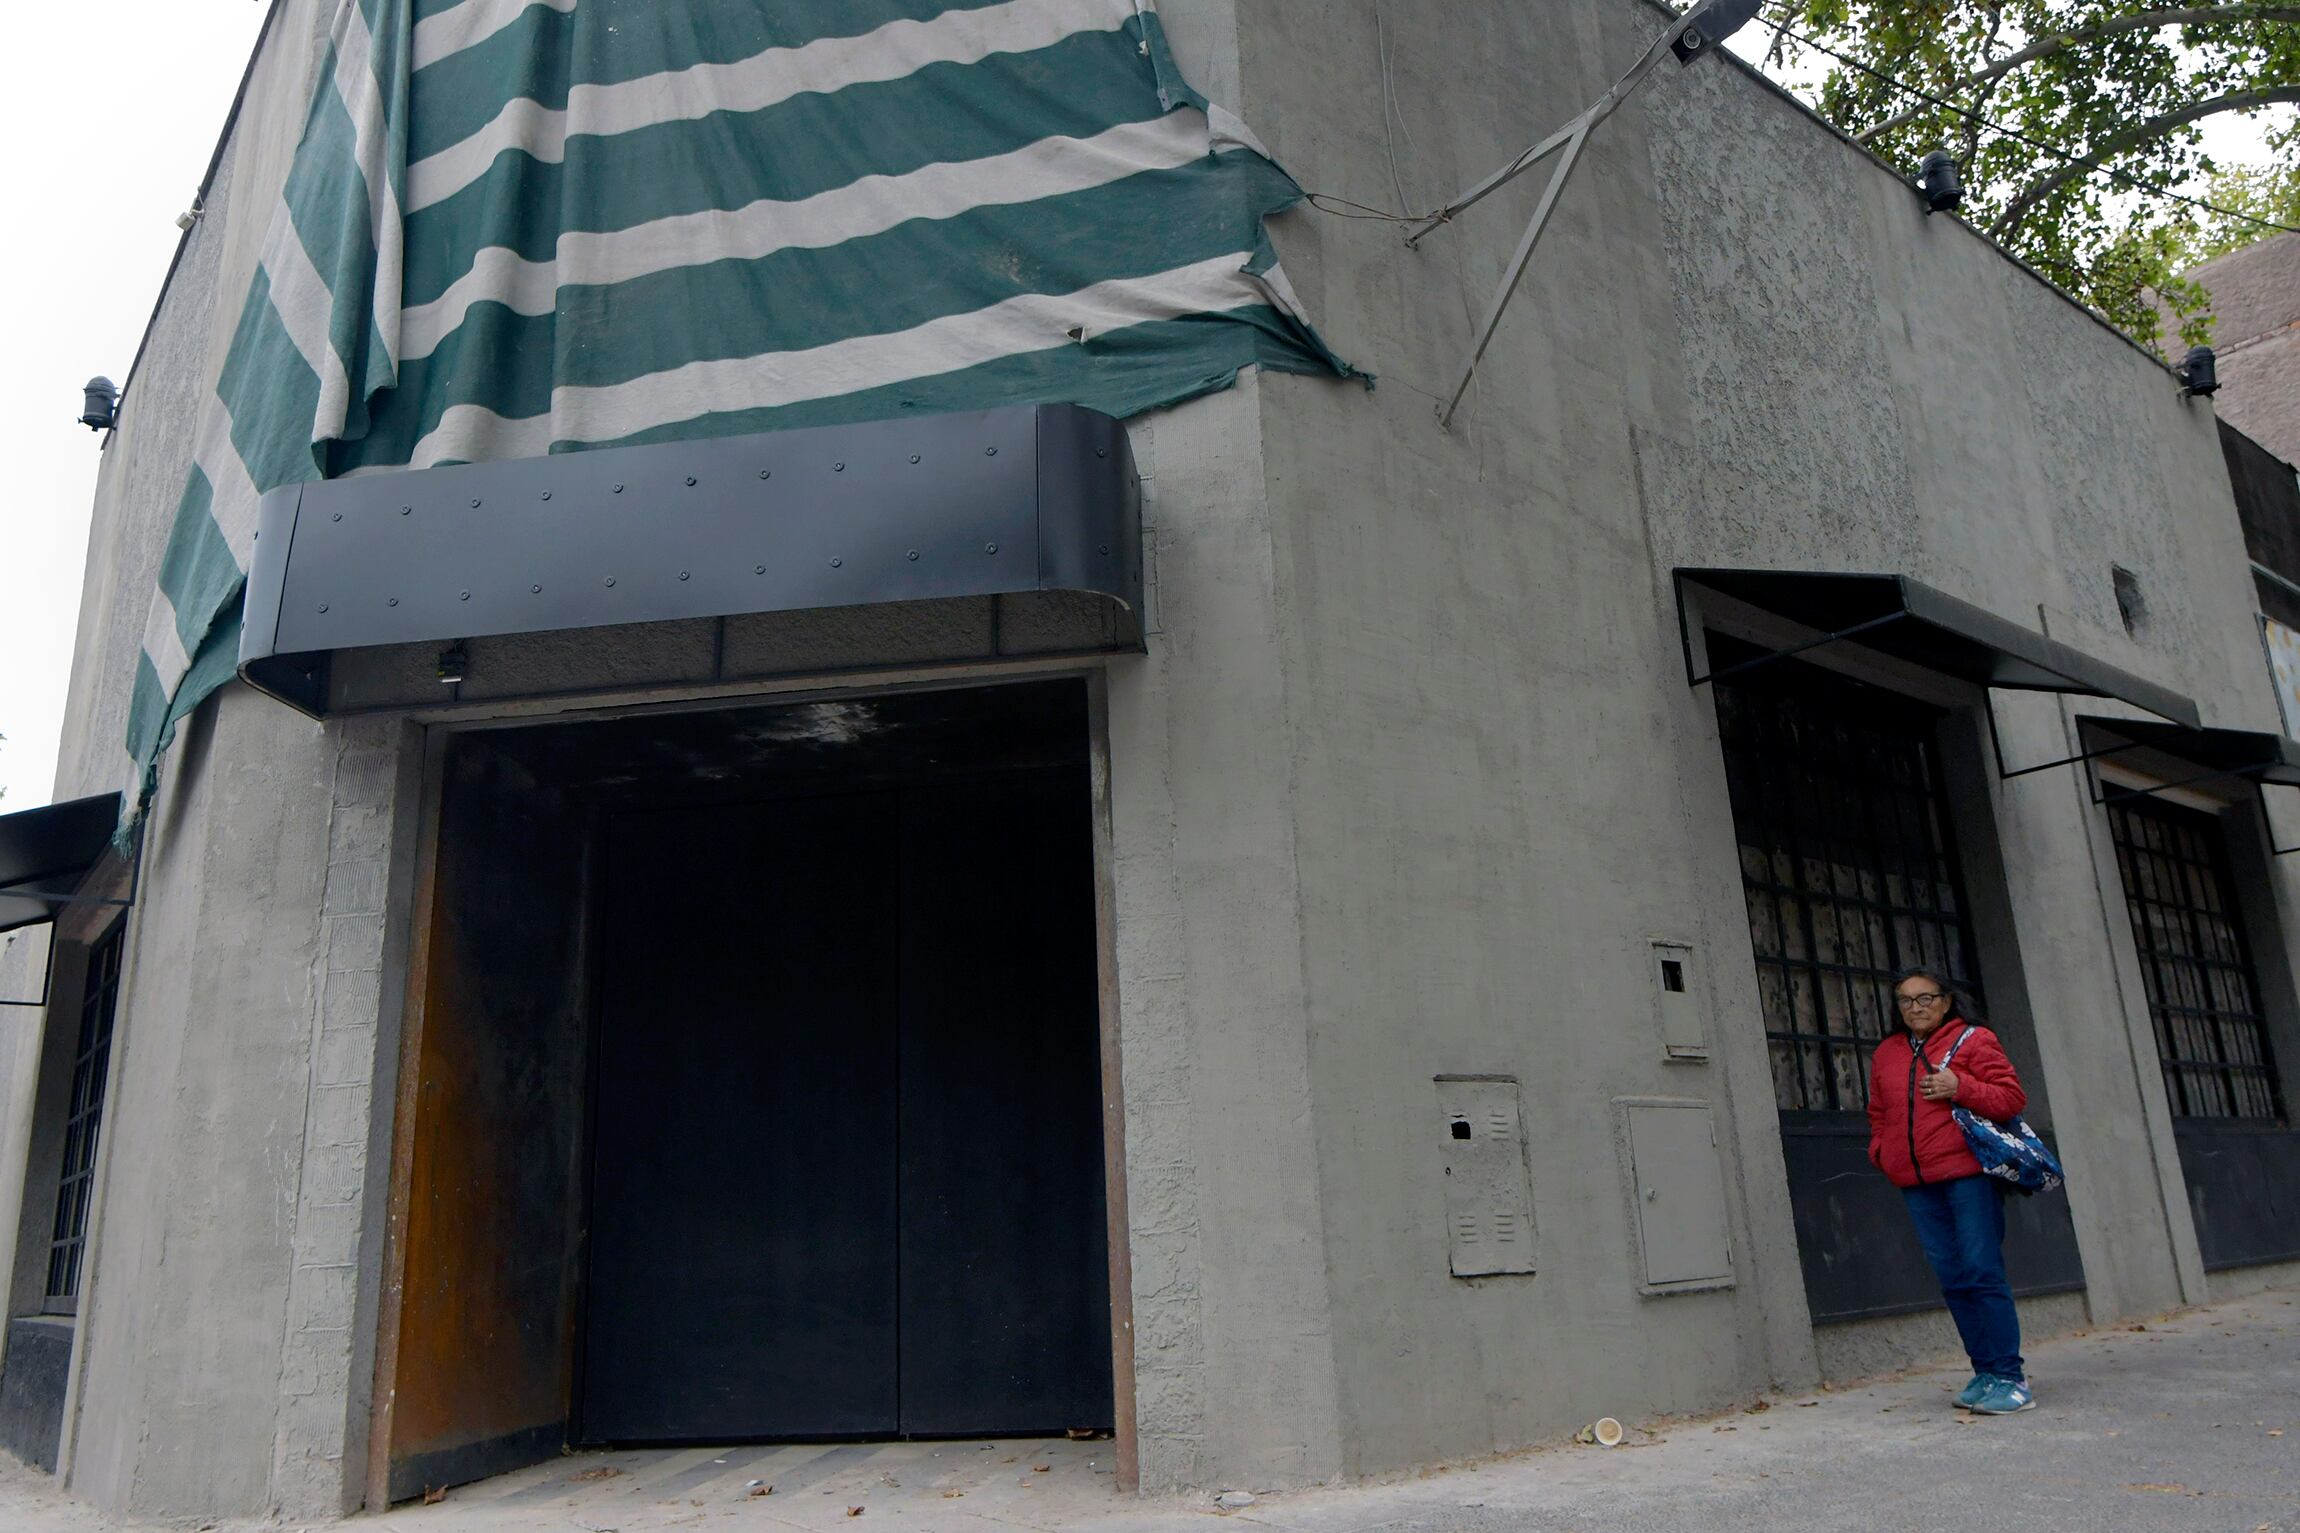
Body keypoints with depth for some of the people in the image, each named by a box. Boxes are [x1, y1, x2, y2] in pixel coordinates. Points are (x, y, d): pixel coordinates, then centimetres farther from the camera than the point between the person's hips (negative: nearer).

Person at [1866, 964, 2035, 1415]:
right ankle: (1986, 1371, 15)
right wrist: (1881, 1151, 8)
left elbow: (2012, 1097, -4)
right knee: (1953, 1280, 6)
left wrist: (1960, 1087, -16)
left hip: (1968, 1174, -5)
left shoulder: (1972, 1040, 1)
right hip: (1917, 1184, 5)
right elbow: (1878, 1113, 24)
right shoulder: (1886, 1055, 15)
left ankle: (2009, 1377, 0)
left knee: (1982, 1272, -7)